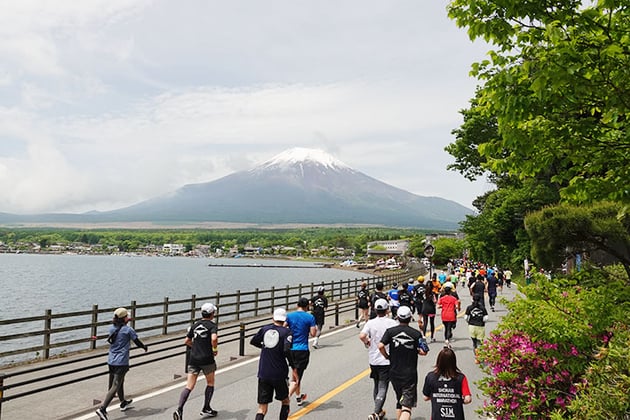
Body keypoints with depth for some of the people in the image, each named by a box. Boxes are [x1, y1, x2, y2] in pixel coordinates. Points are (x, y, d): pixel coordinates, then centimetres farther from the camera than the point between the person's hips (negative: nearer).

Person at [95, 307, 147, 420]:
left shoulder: (112, 328, 4)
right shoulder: (128, 329, -11)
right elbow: (137, 342, -3)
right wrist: (145, 347, 19)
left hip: (111, 361, 7)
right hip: (121, 362, -7)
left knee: (119, 382, 24)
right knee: (115, 386, -6)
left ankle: (123, 403, 41)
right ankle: (102, 409, -18)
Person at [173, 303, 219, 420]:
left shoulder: (195, 325, 10)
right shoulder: (212, 325, -6)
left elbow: (187, 341, 14)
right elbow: (214, 338, -25)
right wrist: (215, 349, -8)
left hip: (193, 359, 4)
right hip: (207, 359, -4)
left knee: (189, 386, 1)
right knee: (210, 383, 18)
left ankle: (179, 409, -17)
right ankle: (206, 409, 25)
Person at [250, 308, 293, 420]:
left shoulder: (265, 329, 4)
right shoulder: (287, 332, -7)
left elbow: (253, 341, 18)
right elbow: (286, 351, -20)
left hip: (263, 374, 3)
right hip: (279, 374, -2)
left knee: (262, 408, 5)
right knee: (285, 401, 22)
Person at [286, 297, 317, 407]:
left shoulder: (289, 316, 2)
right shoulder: (310, 317, -5)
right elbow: (313, 333, -8)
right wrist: (316, 329, 13)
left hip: (290, 349, 4)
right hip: (302, 350, -4)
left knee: (294, 375, 23)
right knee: (297, 379, -3)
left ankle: (299, 397, 37)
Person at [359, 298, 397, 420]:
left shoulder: (370, 323, -5)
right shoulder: (393, 323, -8)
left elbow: (362, 336, -20)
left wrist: (367, 342, 0)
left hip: (373, 360, 3)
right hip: (387, 360, -3)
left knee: (377, 386, 20)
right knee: (382, 388, -1)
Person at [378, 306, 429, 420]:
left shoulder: (390, 331, -3)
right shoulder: (416, 333, -5)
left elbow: (380, 346, -15)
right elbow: (423, 352, -9)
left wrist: (387, 356, 3)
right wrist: (415, 350, 11)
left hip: (394, 373, 3)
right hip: (410, 374, -3)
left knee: (399, 400, 23)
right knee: (407, 405, -4)